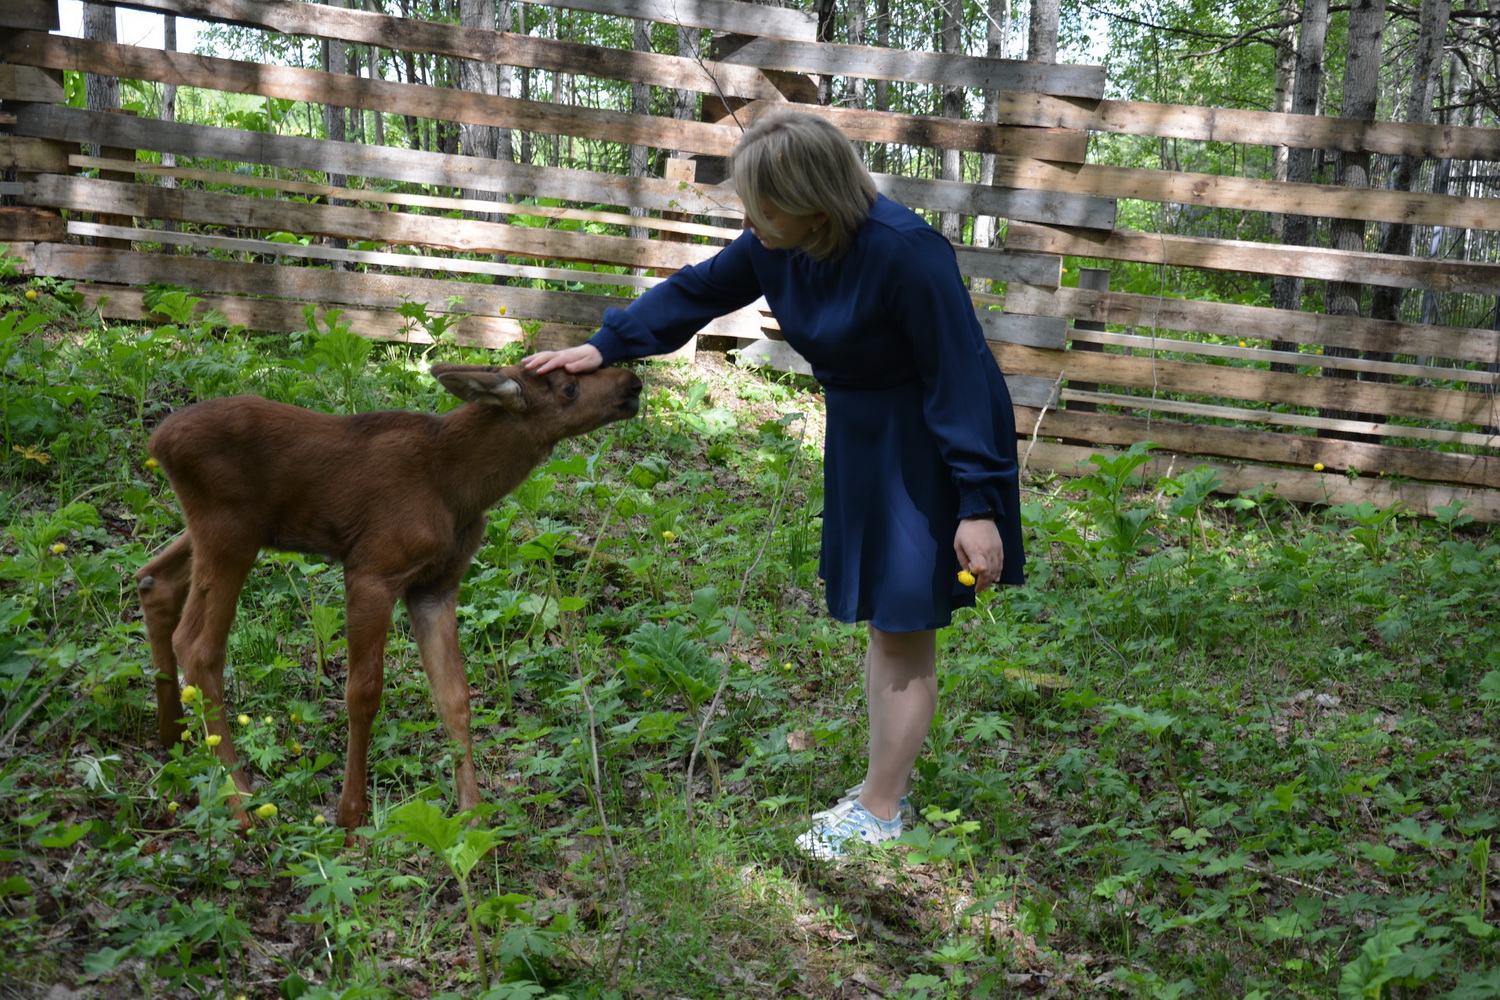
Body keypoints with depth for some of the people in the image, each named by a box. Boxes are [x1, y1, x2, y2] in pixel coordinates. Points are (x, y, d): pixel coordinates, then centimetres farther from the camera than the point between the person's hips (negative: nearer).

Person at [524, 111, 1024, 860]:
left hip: (926, 447, -8)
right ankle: (887, 791, 28)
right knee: (878, 616, 15)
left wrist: (977, 506, -25)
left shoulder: (904, 251, -29)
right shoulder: (777, 246, -7)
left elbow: (958, 377, -26)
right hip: (859, 436, 8)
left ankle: (880, 811, 13)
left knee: (903, 624, 0)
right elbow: (696, 291, 9)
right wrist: (605, 346, 3)